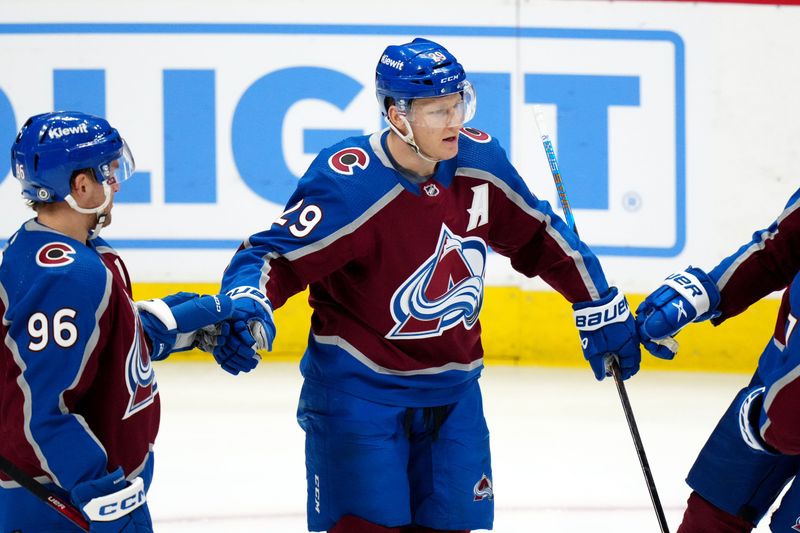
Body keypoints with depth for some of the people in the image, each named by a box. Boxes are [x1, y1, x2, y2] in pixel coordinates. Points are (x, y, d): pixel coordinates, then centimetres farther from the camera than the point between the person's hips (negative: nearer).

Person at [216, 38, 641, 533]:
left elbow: (540, 239, 9)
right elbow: (274, 257, -19)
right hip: (359, 389, -6)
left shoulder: (479, 160, -5)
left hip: (453, 392, 6)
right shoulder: (348, 184, -23)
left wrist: (603, 310, 10)